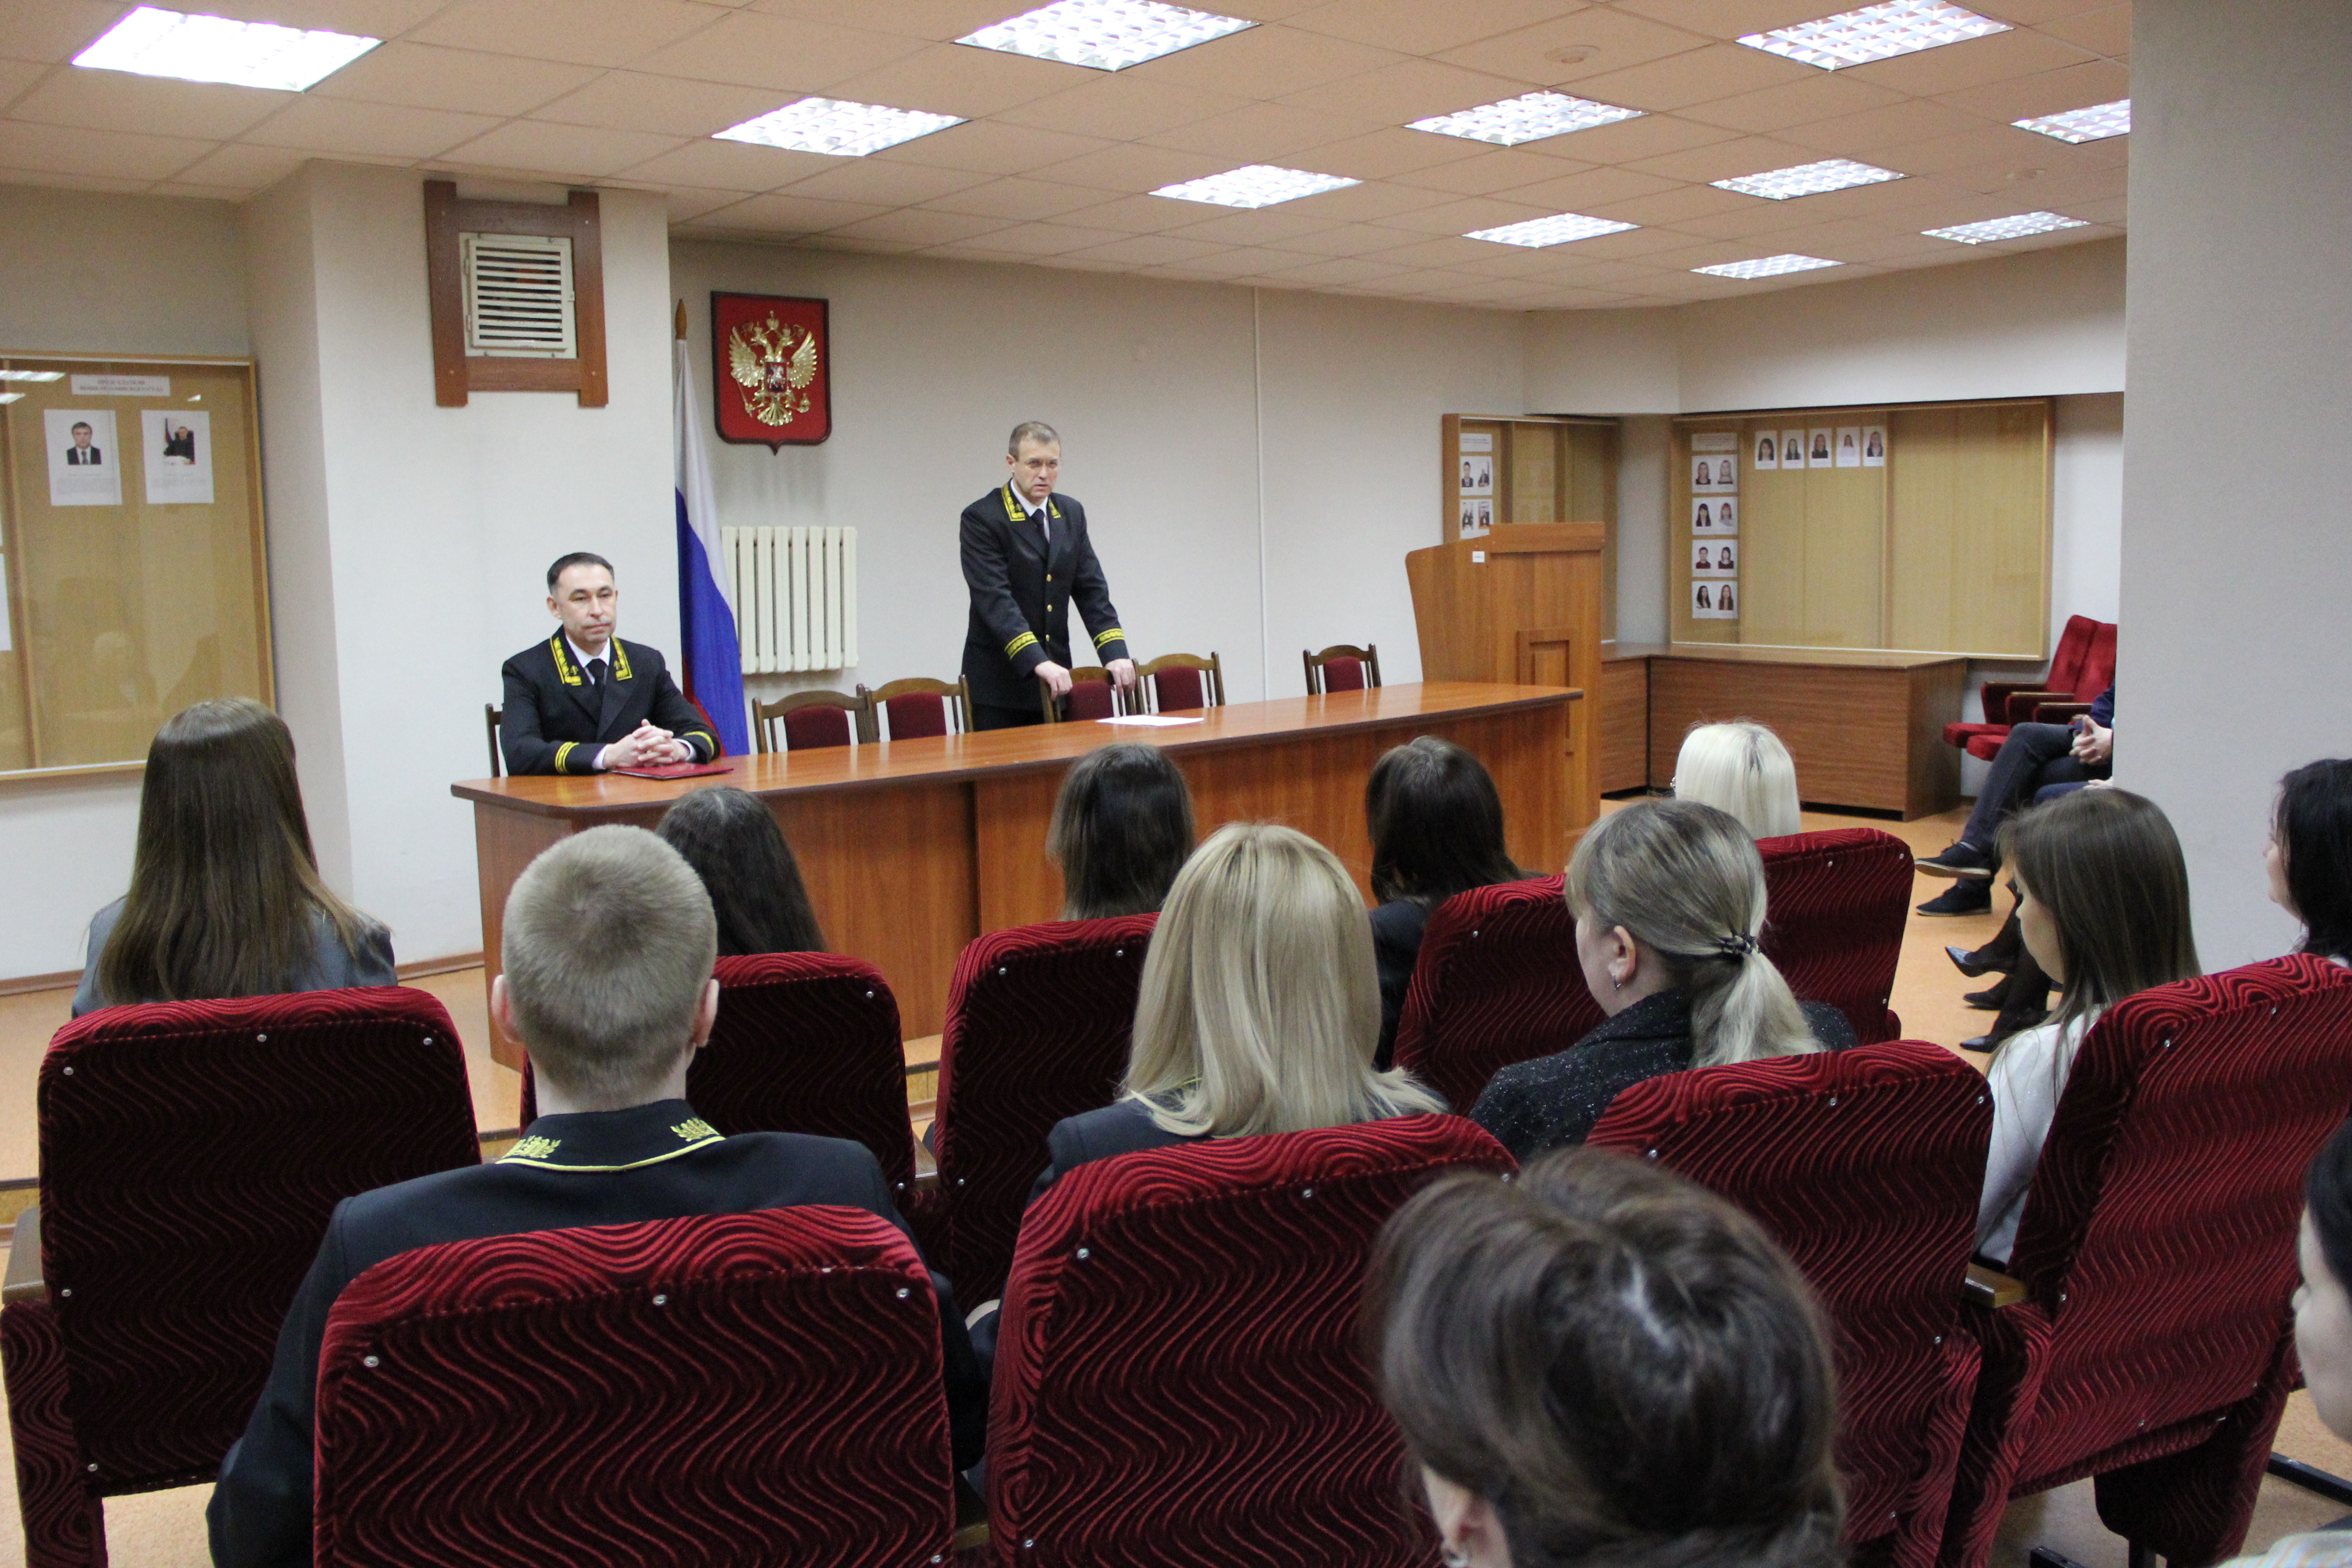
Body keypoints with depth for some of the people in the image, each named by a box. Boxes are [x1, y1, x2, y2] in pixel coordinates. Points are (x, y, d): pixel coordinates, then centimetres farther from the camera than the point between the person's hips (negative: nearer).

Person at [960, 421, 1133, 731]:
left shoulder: (1071, 513, 11)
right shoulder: (981, 518, -9)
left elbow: (1091, 589, 8)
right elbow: (994, 599, -20)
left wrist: (1115, 653, -7)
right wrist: (1037, 661, -31)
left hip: (1056, 675, 5)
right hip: (999, 681, -5)